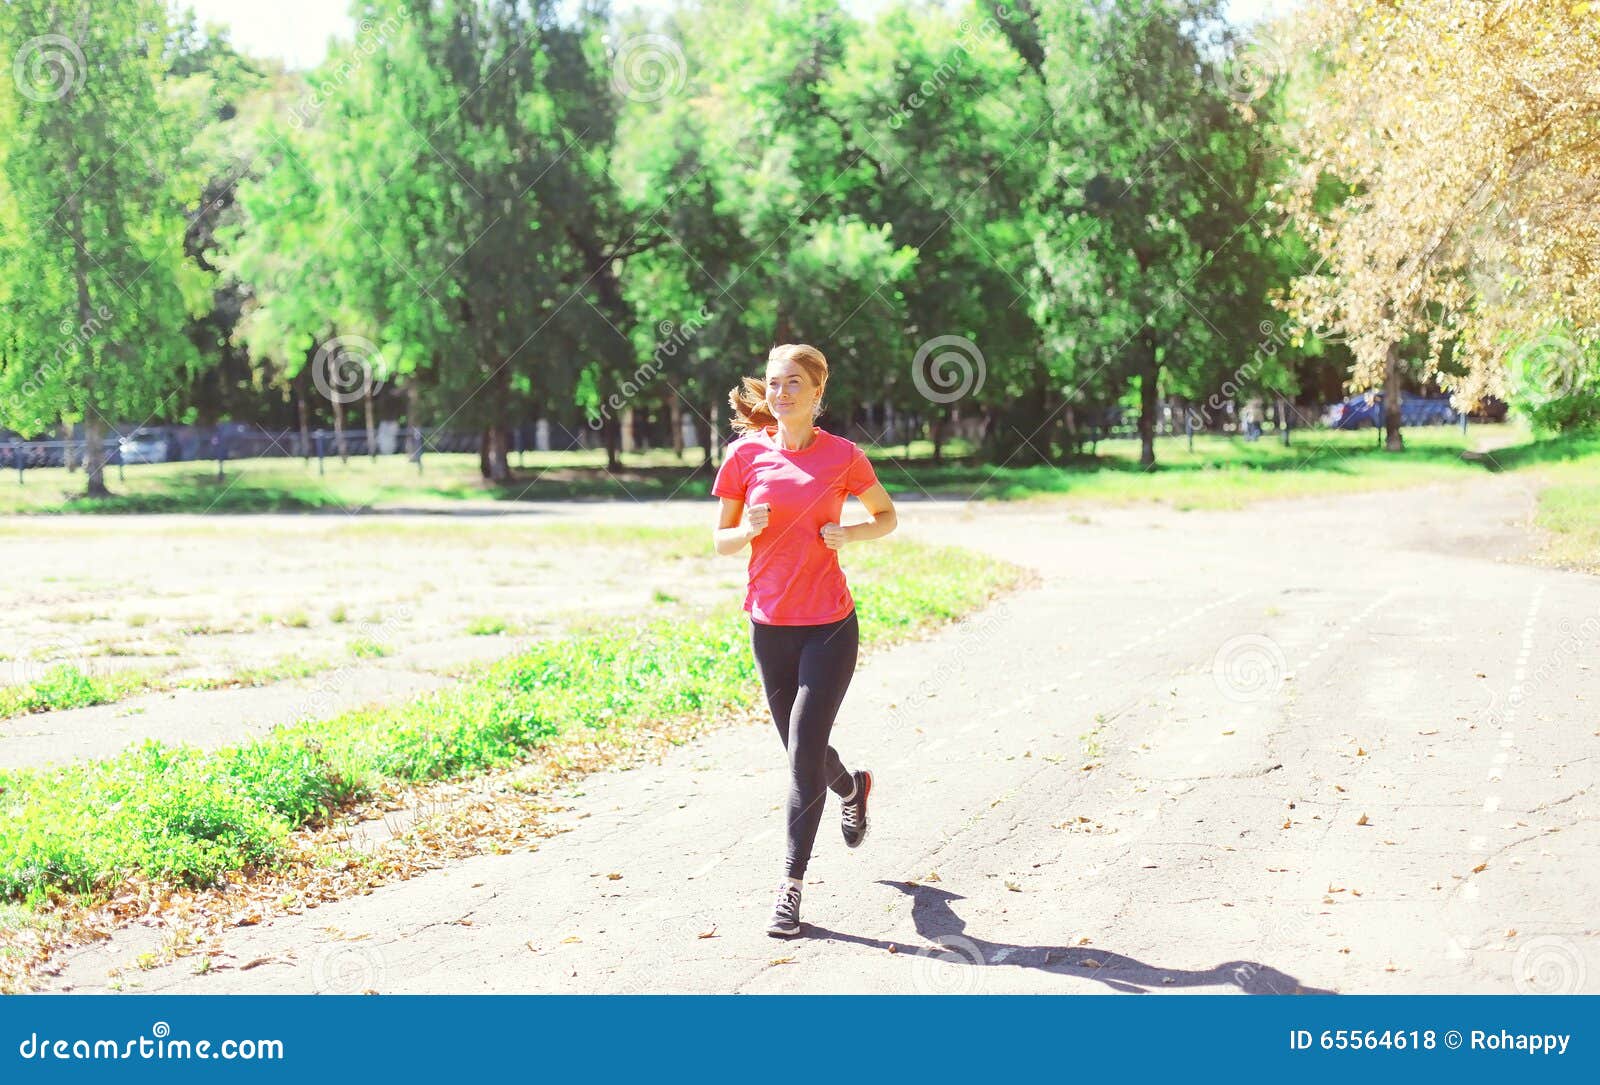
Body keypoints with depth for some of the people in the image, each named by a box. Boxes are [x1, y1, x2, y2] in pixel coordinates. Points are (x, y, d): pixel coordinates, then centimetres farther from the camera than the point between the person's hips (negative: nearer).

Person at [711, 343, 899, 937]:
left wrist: (850, 533, -9)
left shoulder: (843, 456, -4)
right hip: (769, 623, 3)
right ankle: (852, 786, 50)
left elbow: (887, 515, 11)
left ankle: (791, 883, 2)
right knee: (801, 752, 14)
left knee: (804, 751, -9)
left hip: (829, 625, -3)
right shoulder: (745, 455, 0)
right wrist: (749, 529, -15)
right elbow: (722, 541, 7)